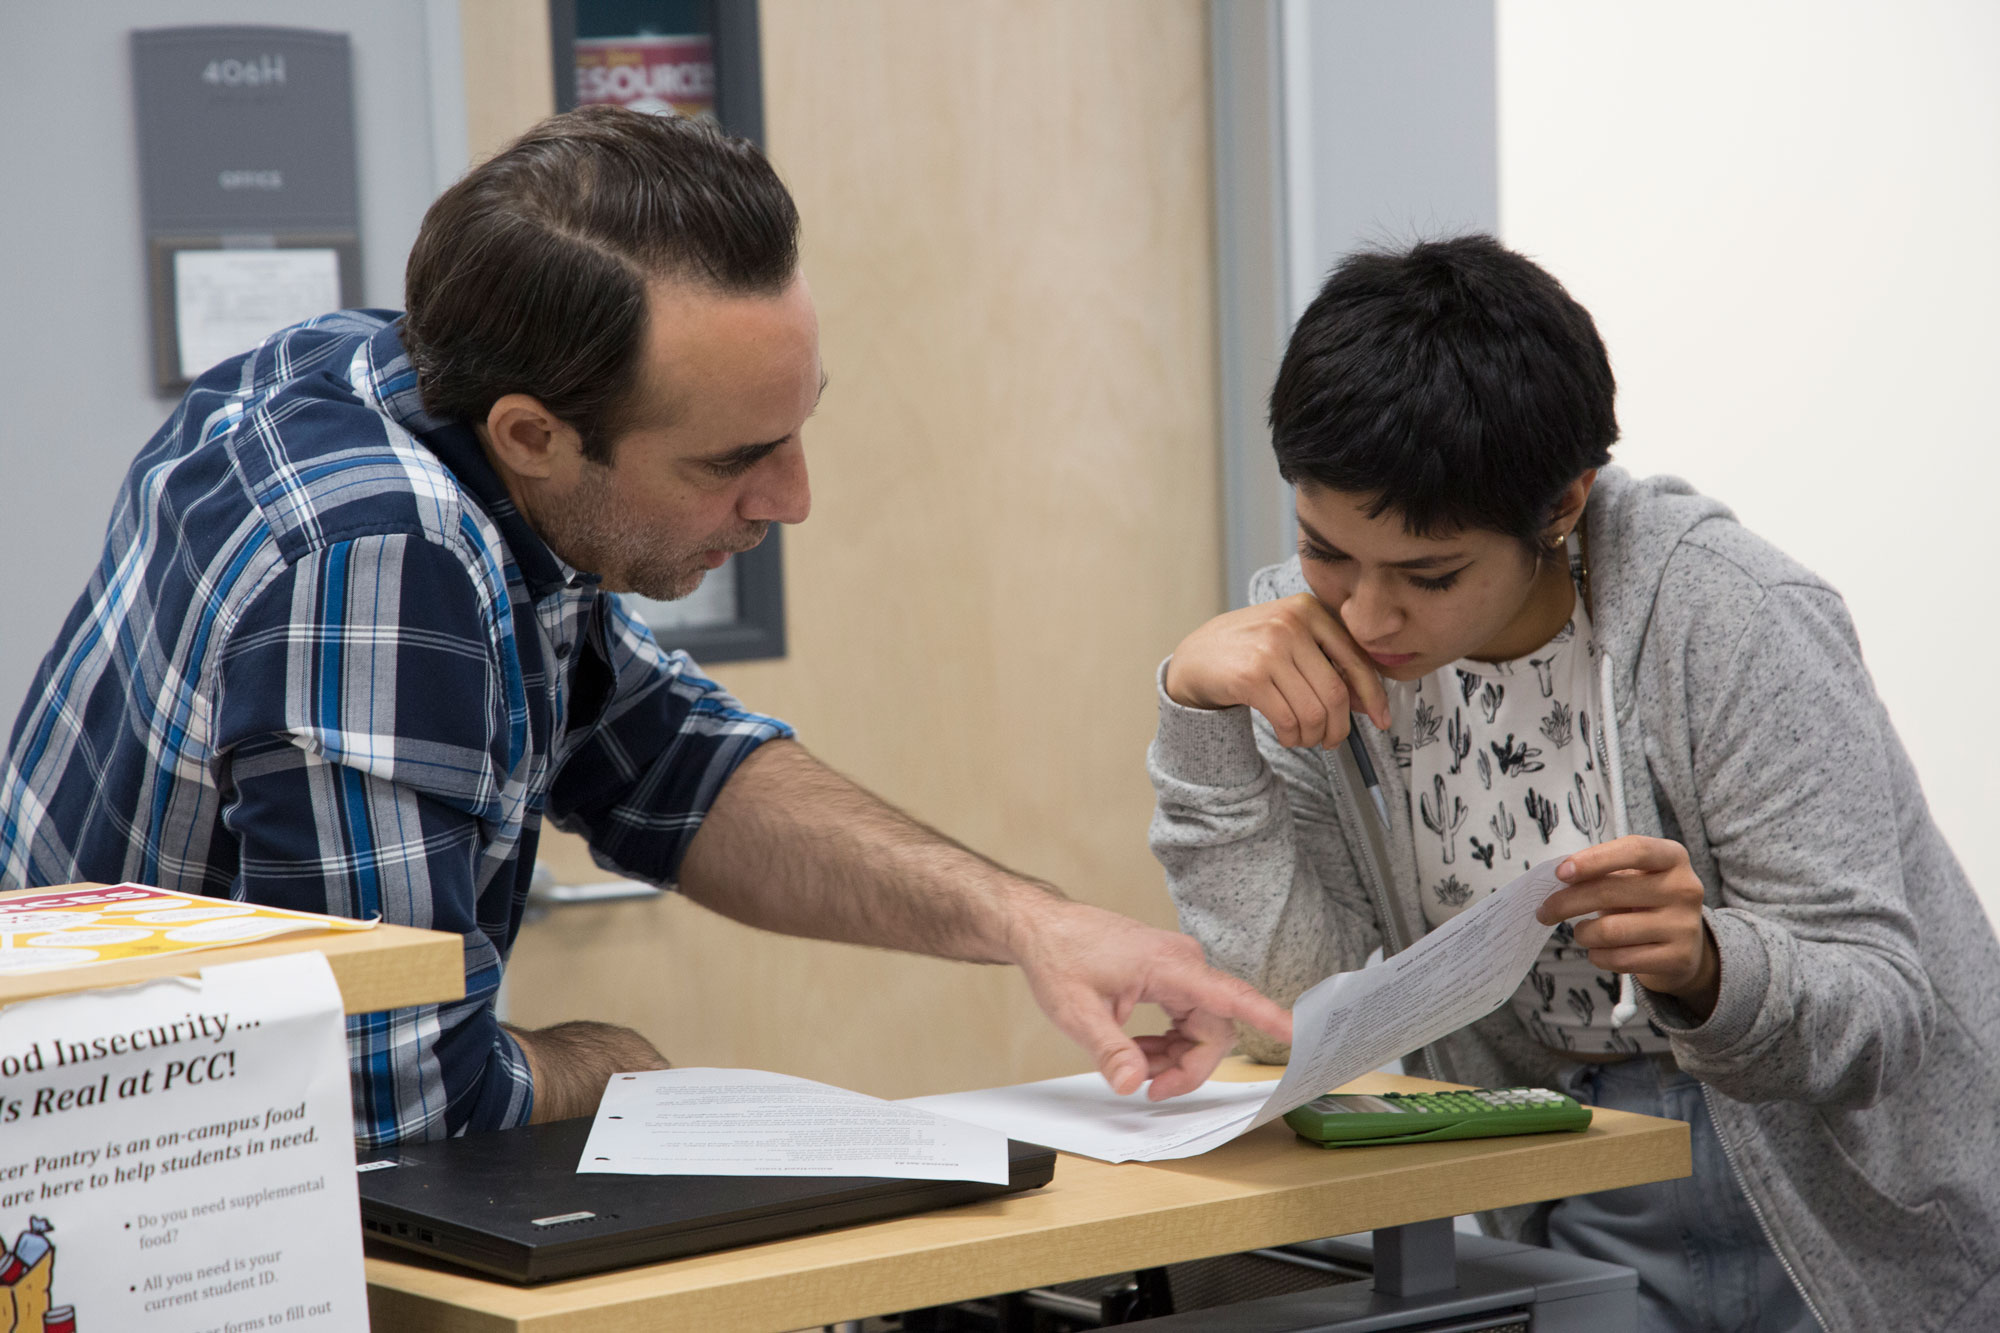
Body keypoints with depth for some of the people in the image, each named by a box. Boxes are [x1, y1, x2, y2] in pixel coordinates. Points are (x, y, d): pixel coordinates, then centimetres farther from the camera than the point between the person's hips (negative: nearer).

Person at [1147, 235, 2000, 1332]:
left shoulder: (1732, 630, -17)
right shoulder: (1309, 643, -4)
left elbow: (1883, 1018, -17)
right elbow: (1286, 1013, -9)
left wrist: (1705, 971, -36)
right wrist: (1199, 707, -17)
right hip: (1573, 1206, 2)